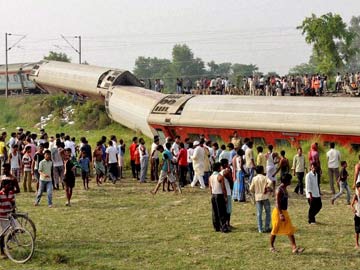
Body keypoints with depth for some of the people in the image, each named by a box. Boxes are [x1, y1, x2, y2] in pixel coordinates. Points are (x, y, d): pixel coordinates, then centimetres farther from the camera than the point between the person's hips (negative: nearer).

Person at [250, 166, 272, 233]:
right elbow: (270, 182, -25)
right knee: (267, 212, 9)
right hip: (265, 197, -3)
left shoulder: (254, 178, 3)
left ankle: (260, 229, 3)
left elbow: (251, 189, 2)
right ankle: (267, 228, 6)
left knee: (259, 214, 5)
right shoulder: (264, 177, -5)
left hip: (257, 198, 3)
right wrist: (267, 187, -11)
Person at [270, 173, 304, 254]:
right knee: (275, 230, 5)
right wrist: (281, 214, -29)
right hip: (278, 212, -9)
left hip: (284, 212, 9)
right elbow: (277, 203, -24)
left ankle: (294, 247, -2)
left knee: (290, 230, 2)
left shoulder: (284, 189, 10)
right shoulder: (279, 190, -19)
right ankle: (272, 247, 20)